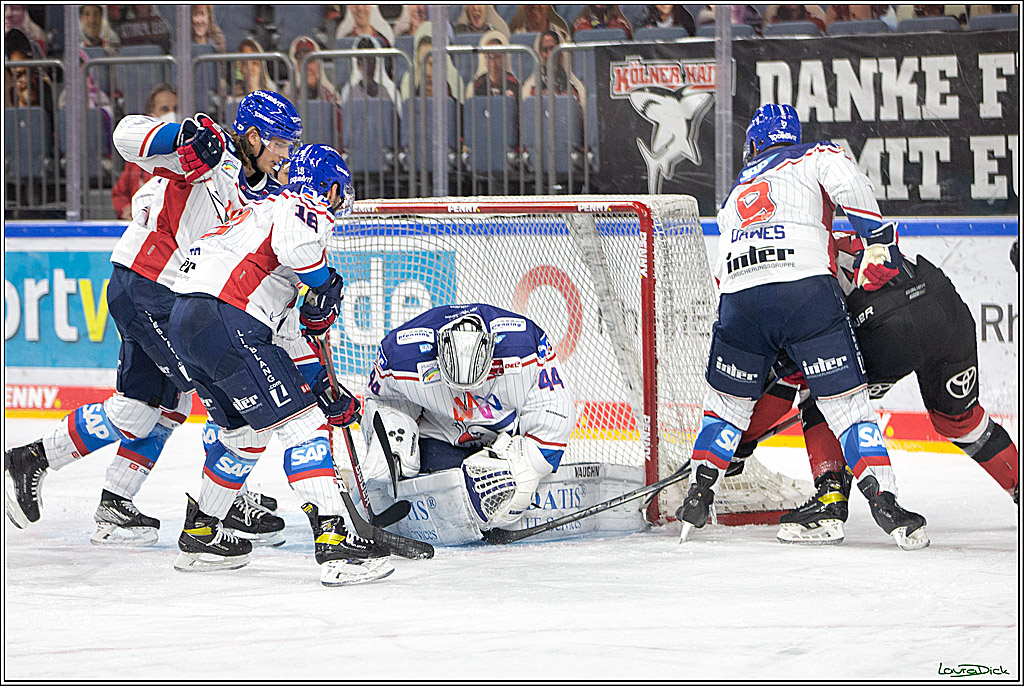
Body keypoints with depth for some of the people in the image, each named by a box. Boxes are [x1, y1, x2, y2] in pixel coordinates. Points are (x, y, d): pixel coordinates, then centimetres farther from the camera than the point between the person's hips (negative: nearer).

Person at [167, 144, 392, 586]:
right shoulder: (311, 209, 4)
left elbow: (287, 332, 33)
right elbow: (294, 243, -24)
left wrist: (323, 388, 29)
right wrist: (324, 287, -6)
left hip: (186, 322, 10)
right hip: (225, 320, -10)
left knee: (245, 433, 25)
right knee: (300, 422, -9)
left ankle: (199, 537, 35)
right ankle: (335, 541, -17)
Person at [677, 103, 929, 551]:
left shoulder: (737, 192, 35)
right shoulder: (815, 156, 19)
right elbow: (847, 180, -4)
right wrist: (878, 241, -3)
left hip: (738, 296, 4)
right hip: (806, 288, -4)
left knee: (727, 400, 24)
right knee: (845, 400, -1)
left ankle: (697, 496, 21)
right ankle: (885, 503, -11)